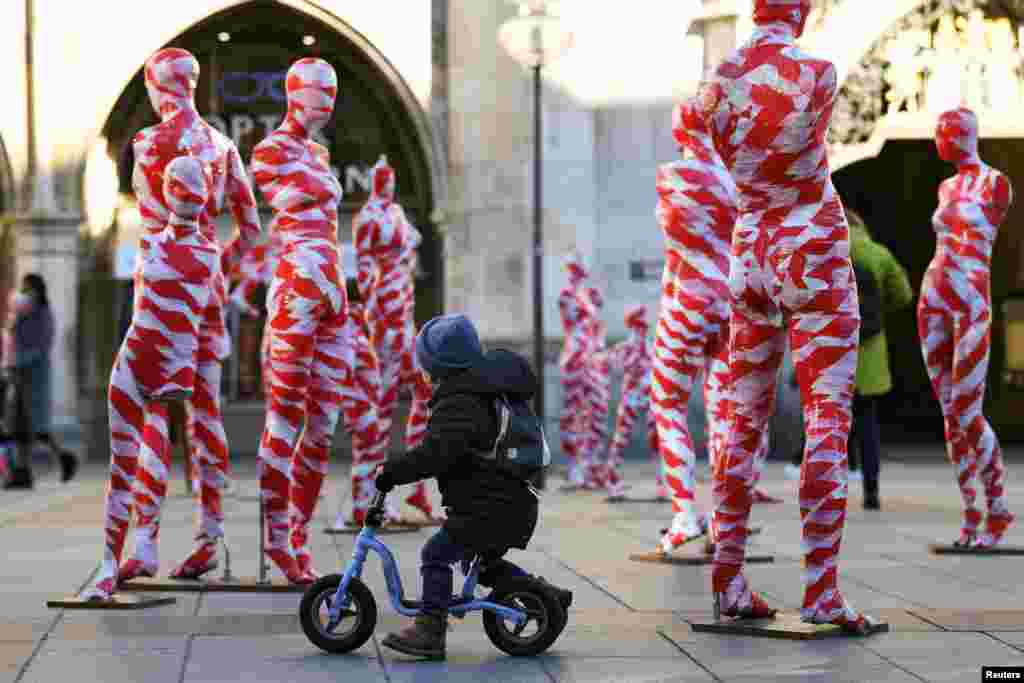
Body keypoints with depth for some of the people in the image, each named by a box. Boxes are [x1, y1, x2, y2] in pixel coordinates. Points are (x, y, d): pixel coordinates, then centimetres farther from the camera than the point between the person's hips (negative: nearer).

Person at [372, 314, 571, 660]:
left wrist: (392, 471, -28)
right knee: (482, 563, 25)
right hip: (515, 504, 10)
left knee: (436, 553, -9)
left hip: (489, 510, -10)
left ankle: (430, 630, -10)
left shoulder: (459, 403, -18)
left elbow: (437, 452, -32)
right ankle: (546, 593, 23)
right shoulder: (488, 391, 15)